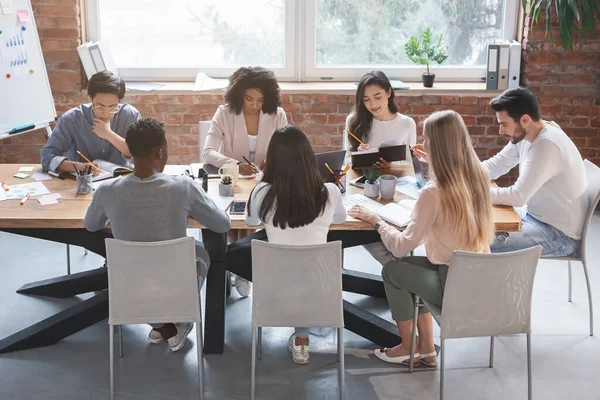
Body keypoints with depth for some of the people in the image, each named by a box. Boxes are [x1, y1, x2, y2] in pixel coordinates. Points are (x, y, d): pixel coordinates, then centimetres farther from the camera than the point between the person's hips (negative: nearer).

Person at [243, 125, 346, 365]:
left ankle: (301, 338, 41)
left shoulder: (262, 193, -14)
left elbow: (251, 222, 10)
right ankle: (301, 338, 36)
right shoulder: (330, 193, -11)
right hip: (319, 286, 0)